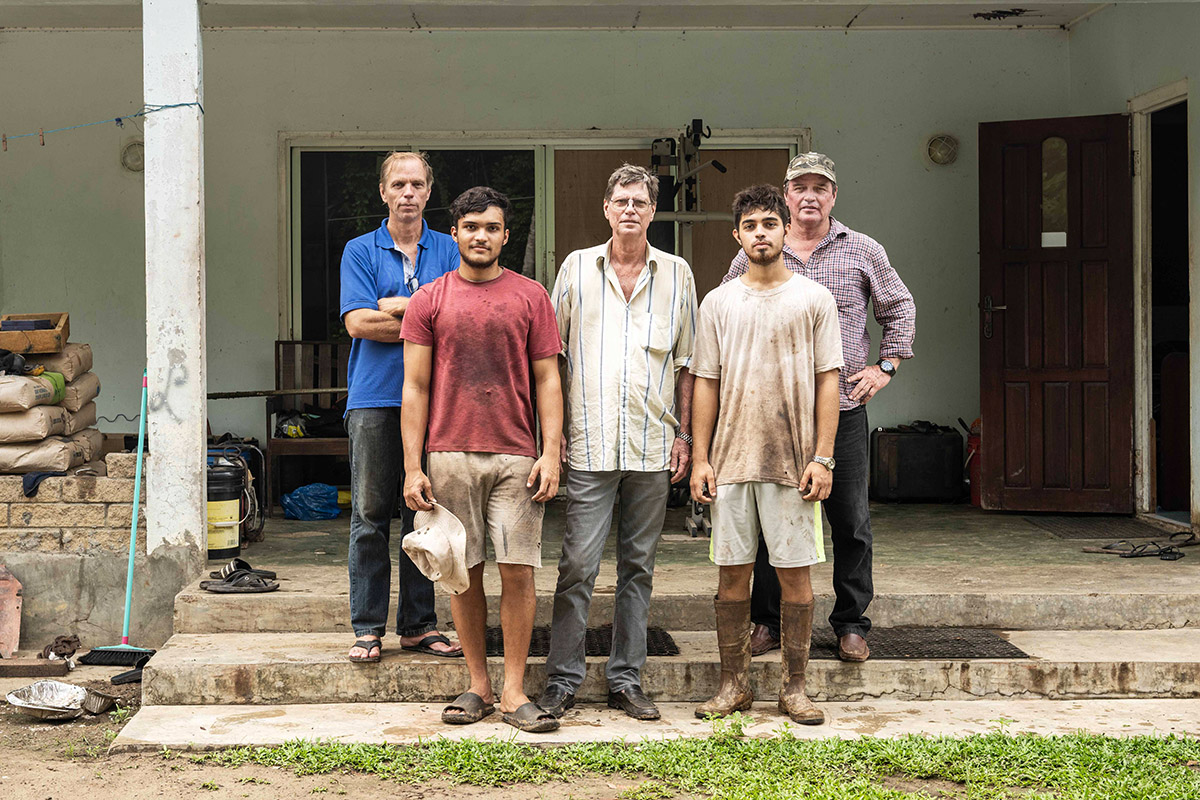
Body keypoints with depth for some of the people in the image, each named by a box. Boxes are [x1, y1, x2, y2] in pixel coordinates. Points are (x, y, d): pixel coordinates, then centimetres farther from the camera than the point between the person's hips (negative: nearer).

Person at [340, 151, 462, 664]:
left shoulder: (448, 251, 12)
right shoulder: (360, 251, 7)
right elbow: (357, 323, -6)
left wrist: (396, 306, -6)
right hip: (374, 397, -2)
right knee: (370, 515, -2)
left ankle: (419, 624, 13)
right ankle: (367, 627, 4)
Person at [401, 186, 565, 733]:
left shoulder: (531, 297, 7)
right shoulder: (429, 300, 7)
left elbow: (547, 381, 6)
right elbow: (415, 387, 5)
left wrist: (551, 455, -4)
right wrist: (413, 467, -1)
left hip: (516, 456, 0)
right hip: (450, 456, 1)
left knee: (519, 570, -4)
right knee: (464, 571, 5)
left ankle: (514, 691, 4)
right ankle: (478, 686, 15)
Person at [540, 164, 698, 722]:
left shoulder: (677, 274, 9)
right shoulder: (577, 268, 6)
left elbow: (686, 362, 12)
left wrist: (683, 434, 6)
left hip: (652, 445, 2)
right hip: (589, 443, -2)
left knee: (638, 566, 7)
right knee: (578, 565, -4)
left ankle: (626, 680, 15)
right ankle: (562, 680, 4)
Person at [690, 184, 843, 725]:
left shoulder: (814, 299, 4)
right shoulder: (718, 303, 9)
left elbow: (827, 382, 2)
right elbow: (706, 384, 9)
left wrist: (823, 458, -6)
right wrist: (700, 458, 2)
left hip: (794, 461, -1)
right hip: (732, 461, 2)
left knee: (795, 574, 1)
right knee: (733, 574, 4)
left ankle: (794, 688, 10)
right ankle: (734, 685, 14)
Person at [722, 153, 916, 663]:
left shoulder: (864, 252, 6)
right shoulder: (754, 256, 6)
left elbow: (900, 309, 18)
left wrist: (885, 366, 9)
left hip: (844, 408, 0)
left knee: (851, 521, 3)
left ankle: (851, 623, 15)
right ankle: (769, 621, 16)